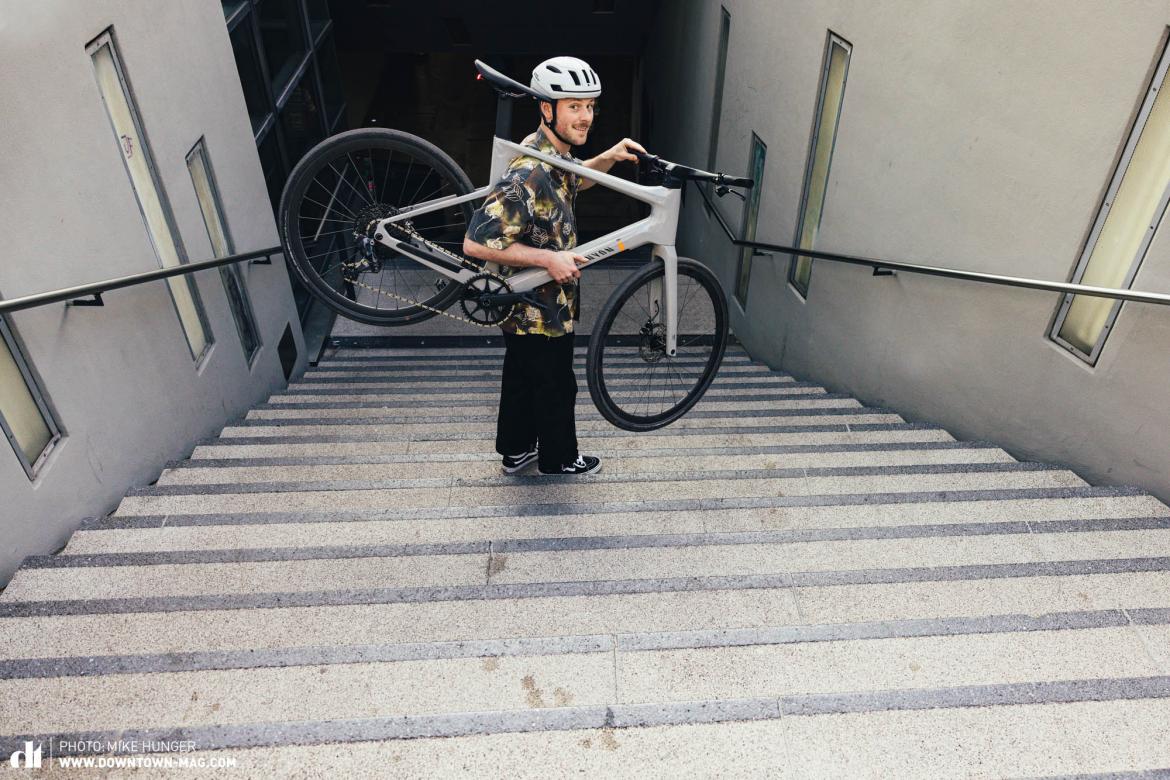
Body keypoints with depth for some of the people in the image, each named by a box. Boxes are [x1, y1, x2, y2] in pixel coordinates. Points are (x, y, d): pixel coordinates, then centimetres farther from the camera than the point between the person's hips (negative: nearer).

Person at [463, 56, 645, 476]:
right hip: (541, 311, -9)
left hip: (526, 307, 9)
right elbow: (476, 243, -32)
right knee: (556, 386, 12)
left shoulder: (553, 154, 1)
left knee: (521, 379, 23)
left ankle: (516, 450, 42)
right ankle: (558, 458, 35)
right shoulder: (529, 173, -30)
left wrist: (609, 157, 7)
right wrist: (549, 258, -29)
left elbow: (573, 181, 25)